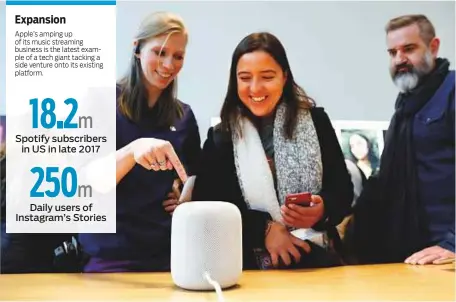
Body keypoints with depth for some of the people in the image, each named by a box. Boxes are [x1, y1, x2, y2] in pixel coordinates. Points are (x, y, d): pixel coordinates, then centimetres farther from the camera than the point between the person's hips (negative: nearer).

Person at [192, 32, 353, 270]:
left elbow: (343, 188, 7)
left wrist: (323, 210, -16)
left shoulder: (316, 121, 6)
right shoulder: (220, 138, 5)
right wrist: (264, 229, -13)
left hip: (316, 261, 1)